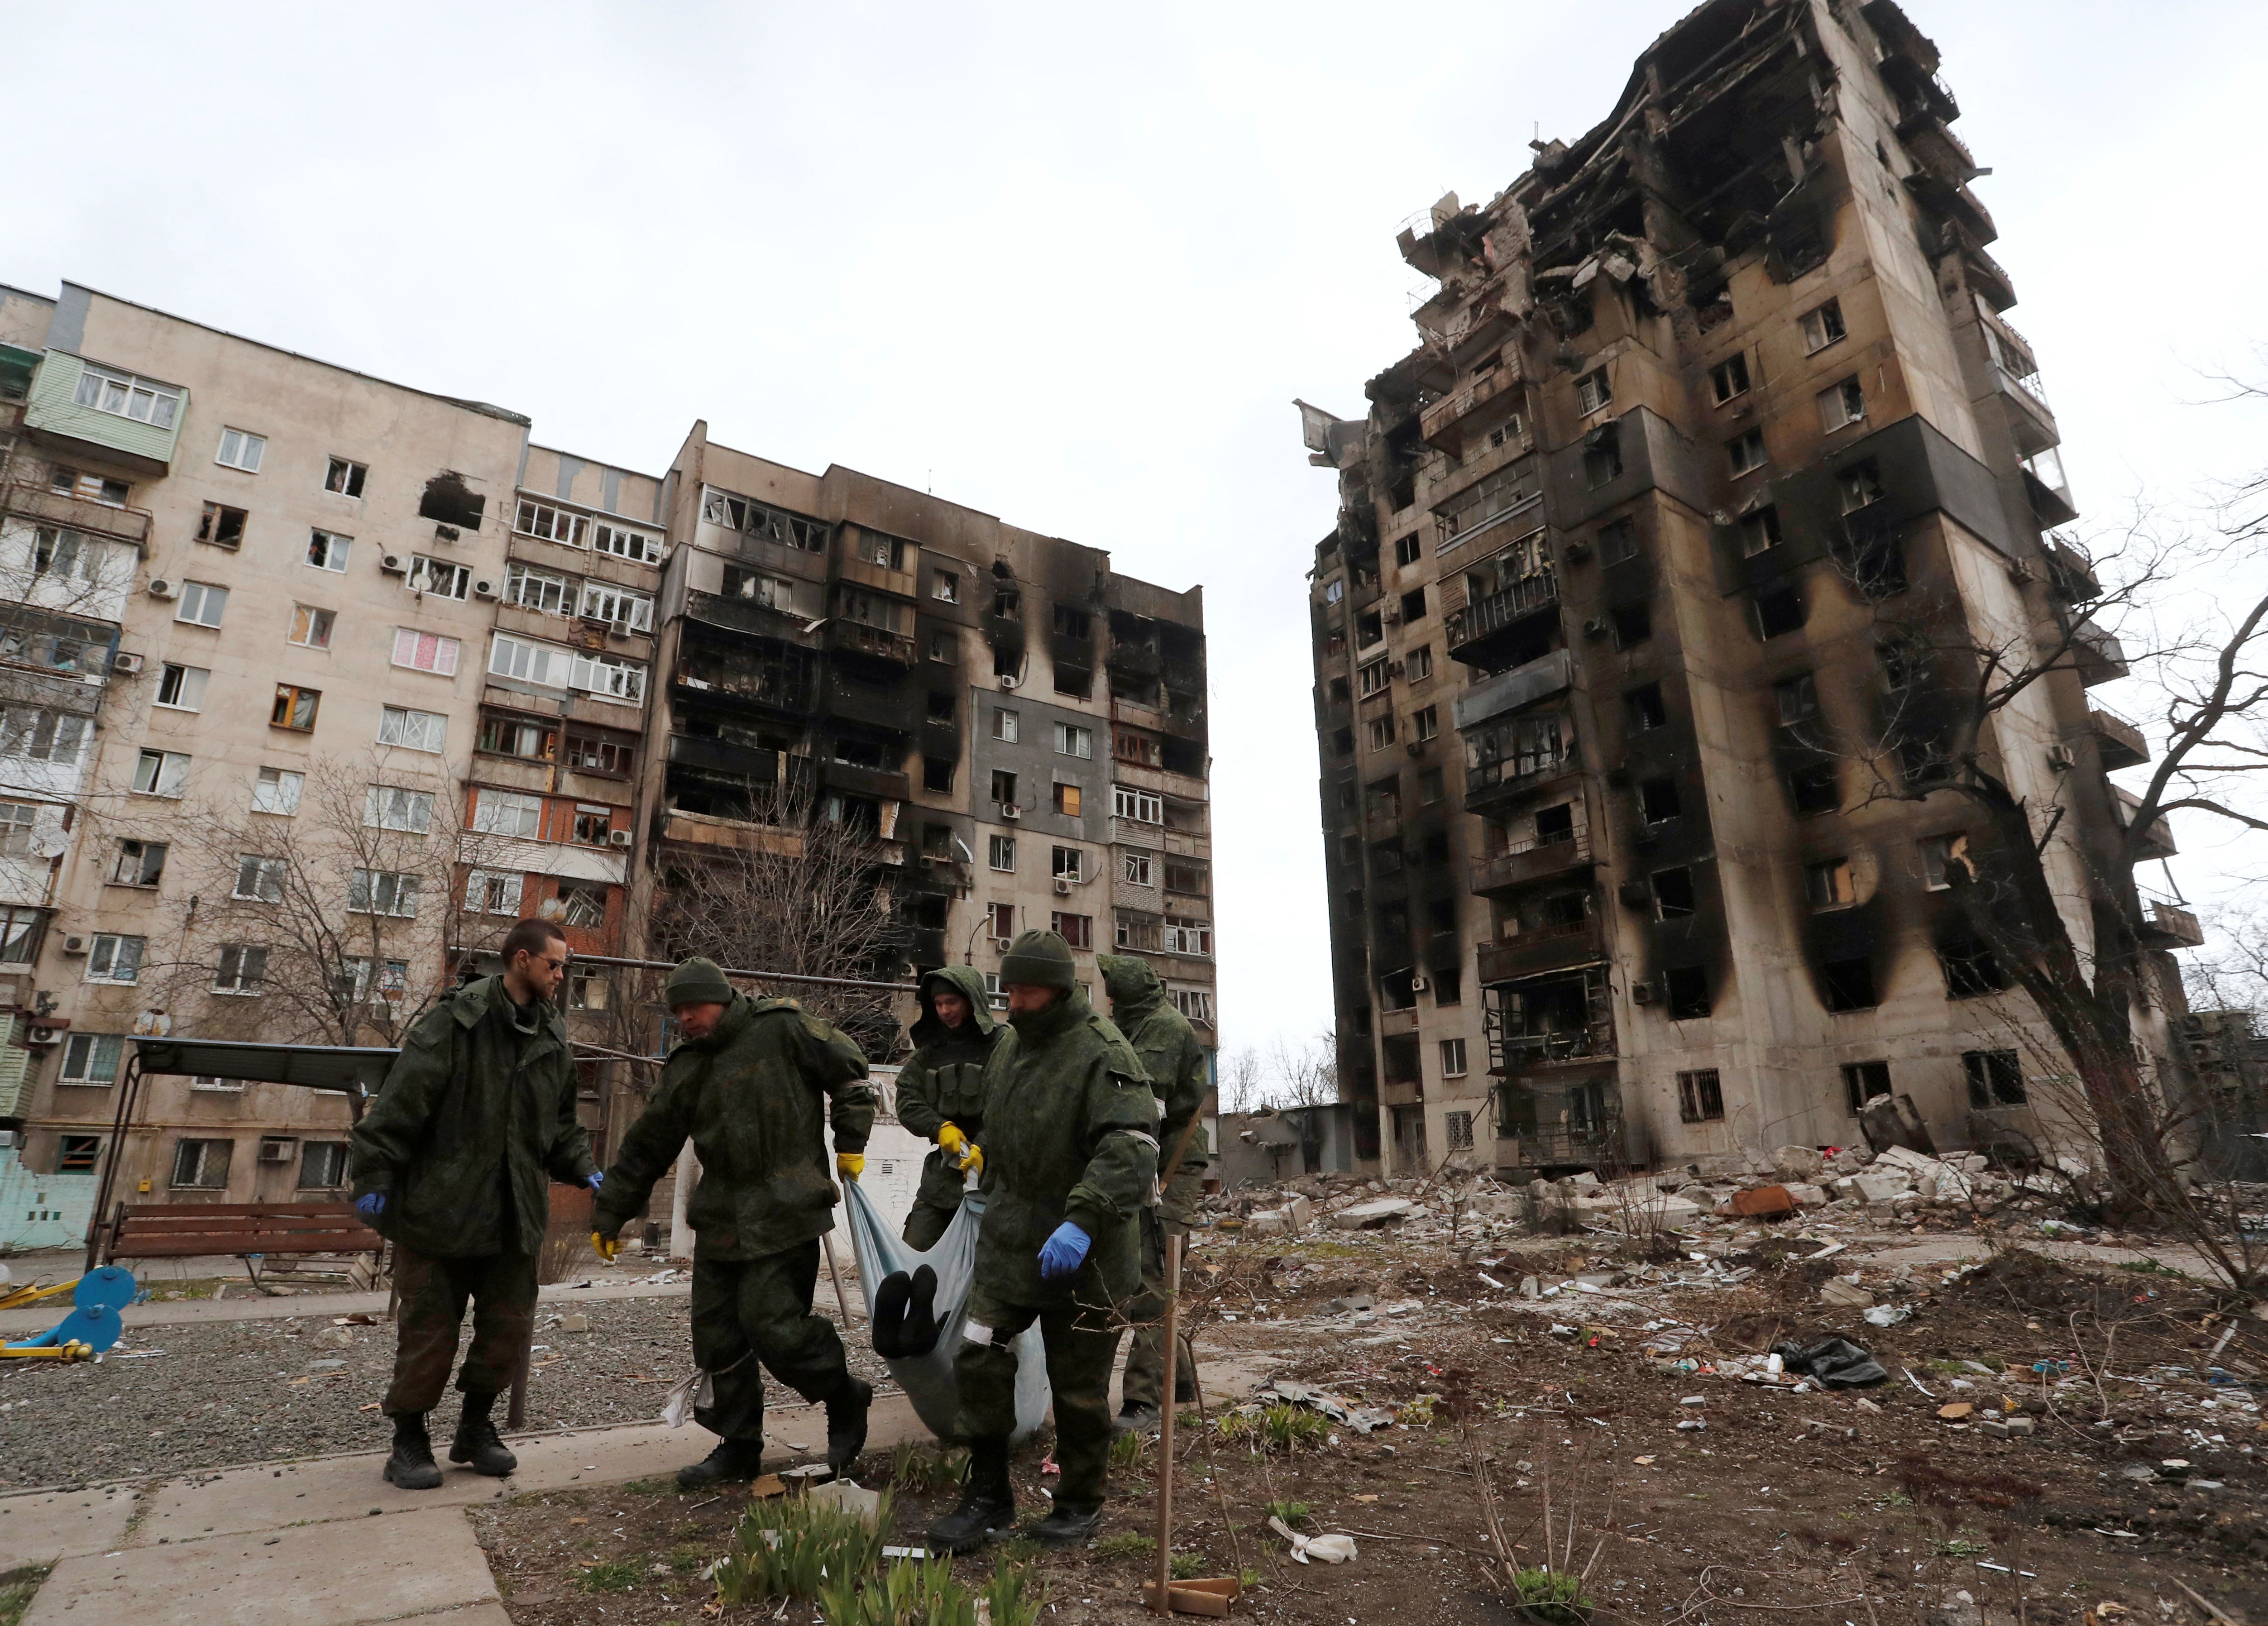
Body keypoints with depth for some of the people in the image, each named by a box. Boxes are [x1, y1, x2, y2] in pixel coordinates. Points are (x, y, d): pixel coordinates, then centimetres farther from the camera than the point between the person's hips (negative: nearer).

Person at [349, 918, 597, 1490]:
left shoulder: (553, 1038, 8)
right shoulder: (455, 1021, -11)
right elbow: (401, 1101, -13)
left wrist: (583, 1170, 3)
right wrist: (375, 1175, -16)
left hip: (515, 1213, 6)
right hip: (441, 1205, -5)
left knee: (509, 1328, 10)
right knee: (430, 1330, 4)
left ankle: (475, 1427, 30)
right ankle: (409, 1442, 24)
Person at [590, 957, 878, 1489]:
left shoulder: (783, 1030, -7)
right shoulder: (685, 1069, 11)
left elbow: (850, 1072, 1)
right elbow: (648, 1146, 18)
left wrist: (850, 1144, -1)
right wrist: (610, 1212, 21)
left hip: (785, 1211, -7)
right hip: (720, 1220, 7)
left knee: (774, 1326, -11)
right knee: (716, 1333, 8)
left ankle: (845, 1400, 14)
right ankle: (739, 1447, 26)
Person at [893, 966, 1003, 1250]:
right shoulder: (930, 1049, 13)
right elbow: (907, 1100, 7)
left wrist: (982, 1148, -25)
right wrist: (939, 1127, -10)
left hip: (989, 1169, -5)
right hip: (941, 1172, 5)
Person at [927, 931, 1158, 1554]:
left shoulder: (1103, 1053, -20)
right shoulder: (1008, 1048, 6)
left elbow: (1132, 1148, -31)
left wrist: (1083, 1219, -40)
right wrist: (993, 1202, 24)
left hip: (1082, 1251, -6)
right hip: (1010, 1241, 6)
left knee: (1078, 1387, 9)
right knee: (977, 1360, 2)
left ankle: (1081, 1504, 31)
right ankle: (987, 1496, 22)